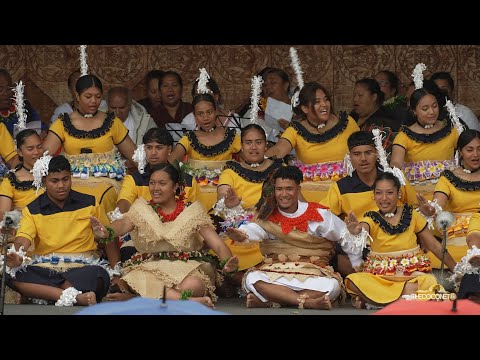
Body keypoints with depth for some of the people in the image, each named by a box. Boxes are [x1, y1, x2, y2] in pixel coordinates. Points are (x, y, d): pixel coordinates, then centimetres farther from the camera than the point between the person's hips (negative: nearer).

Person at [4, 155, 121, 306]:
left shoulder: (89, 203, 9)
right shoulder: (32, 210, 7)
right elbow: (23, 238, -9)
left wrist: (116, 272, 3)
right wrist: (17, 256, -34)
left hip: (82, 267, -1)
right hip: (44, 268, 1)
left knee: (99, 275, -38)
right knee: (11, 273, -33)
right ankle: (76, 296, -42)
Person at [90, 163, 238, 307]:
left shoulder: (192, 211, 6)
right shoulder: (141, 208, 10)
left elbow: (216, 243, -2)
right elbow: (123, 224, -11)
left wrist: (227, 262, -26)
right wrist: (106, 232, -37)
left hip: (188, 267, -1)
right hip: (150, 267, 1)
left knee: (191, 286, -37)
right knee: (136, 279, -35)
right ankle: (191, 301, -34)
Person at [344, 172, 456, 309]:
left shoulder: (411, 215, 6)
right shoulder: (371, 219, 1)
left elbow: (435, 246, 10)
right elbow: (363, 229, -24)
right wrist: (356, 231, -50)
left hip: (412, 274, 1)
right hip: (380, 275, -1)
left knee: (430, 281, -35)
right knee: (353, 281, -31)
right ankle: (405, 291, -27)